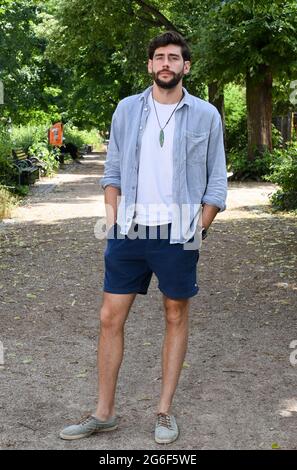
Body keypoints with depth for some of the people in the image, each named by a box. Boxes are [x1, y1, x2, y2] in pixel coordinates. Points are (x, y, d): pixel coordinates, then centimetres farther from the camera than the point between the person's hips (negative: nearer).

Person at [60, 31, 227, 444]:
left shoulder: (206, 115, 1)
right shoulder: (127, 109, 7)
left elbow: (217, 182, 4)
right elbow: (113, 169, 12)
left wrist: (197, 231, -4)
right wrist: (112, 217, 1)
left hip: (178, 234, -2)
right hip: (129, 231, 2)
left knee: (176, 317, 8)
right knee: (110, 318, 3)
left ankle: (165, 412, 21)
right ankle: (104, 413, 15)